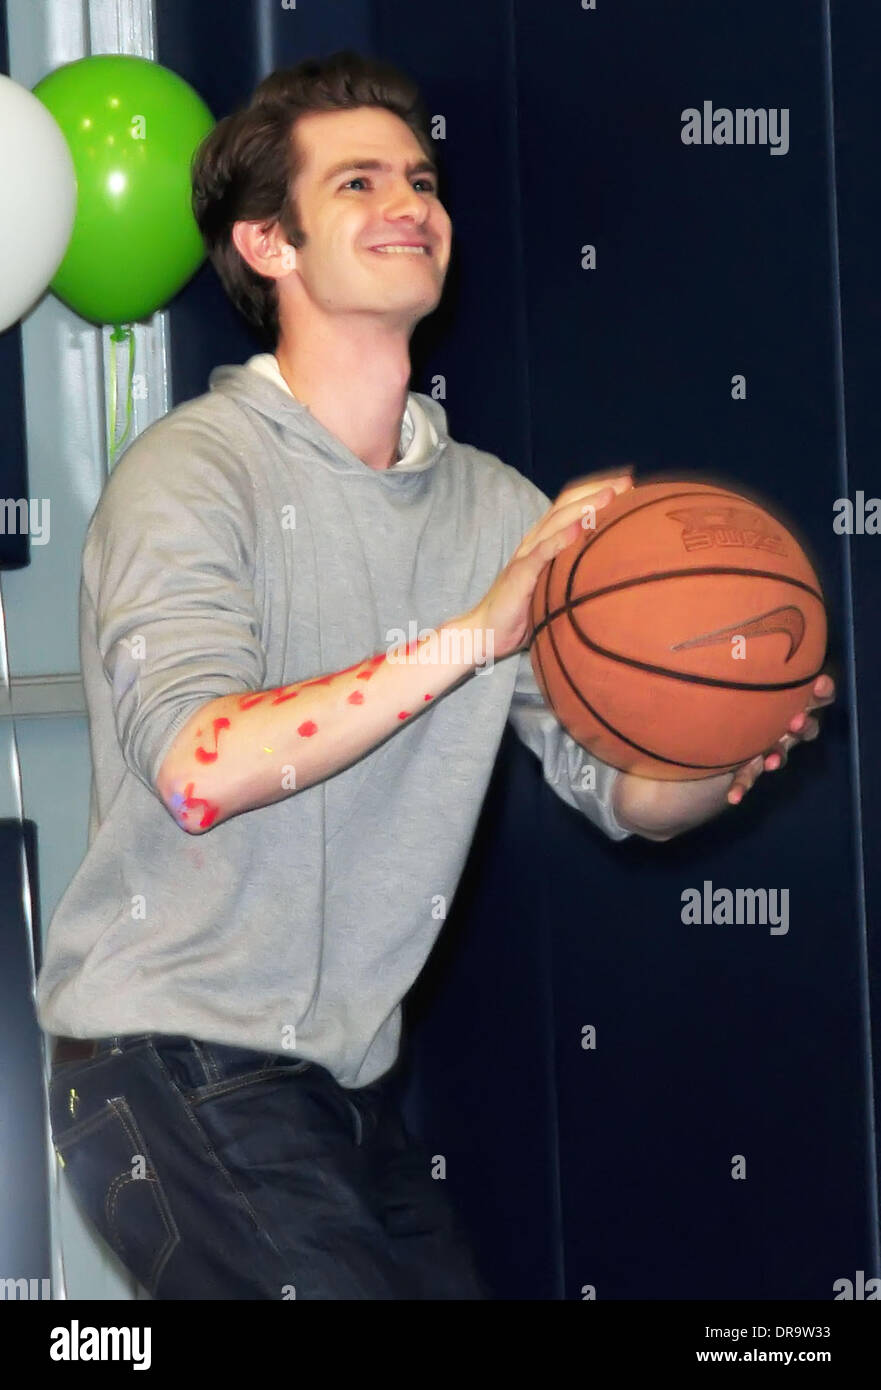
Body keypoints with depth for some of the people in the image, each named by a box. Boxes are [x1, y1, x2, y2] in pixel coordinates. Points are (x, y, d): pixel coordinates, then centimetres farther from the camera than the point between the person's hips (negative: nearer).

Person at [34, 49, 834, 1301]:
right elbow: (202, 766, -27)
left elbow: (622, 787, 6)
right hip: (174, 1065, -7)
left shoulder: (496, 507, 8)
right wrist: (475, 634, -30)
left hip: (348, 1086, 7)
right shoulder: (192, 472, -11)